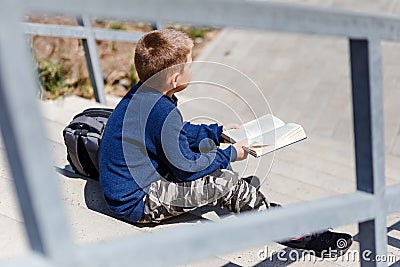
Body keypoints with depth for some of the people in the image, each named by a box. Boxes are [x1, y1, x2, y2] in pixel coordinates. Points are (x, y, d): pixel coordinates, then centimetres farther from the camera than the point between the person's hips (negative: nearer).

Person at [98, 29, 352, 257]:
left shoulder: (141, 94, 1)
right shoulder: (163, 113, -28)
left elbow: (179, 133, 18)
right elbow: (187, 168, -20)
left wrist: (218, 132, 18)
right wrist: (230, 154, -7)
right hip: (136, 205, -10)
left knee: (205, 145, 15)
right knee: (226, 183, -14)